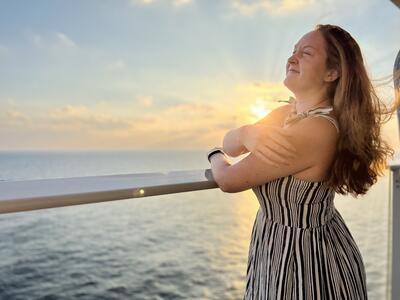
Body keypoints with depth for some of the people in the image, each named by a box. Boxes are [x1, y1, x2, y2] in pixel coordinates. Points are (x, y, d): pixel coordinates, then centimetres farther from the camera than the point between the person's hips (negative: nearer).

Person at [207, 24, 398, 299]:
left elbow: (229, 181, -22)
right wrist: (246, 133, -25)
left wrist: (216, 155, 0)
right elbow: (229, 144, -2)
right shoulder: (289, 112, -1)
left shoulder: (316, 129, -29)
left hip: (302, 257, -8)